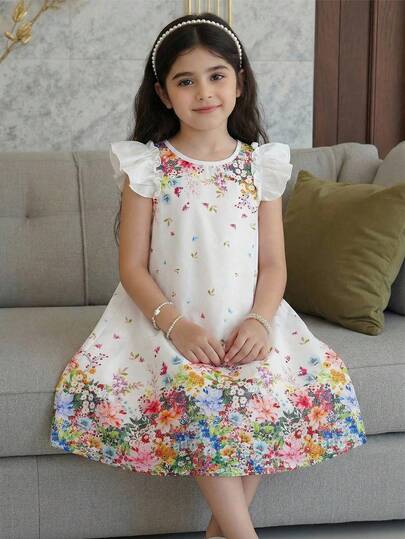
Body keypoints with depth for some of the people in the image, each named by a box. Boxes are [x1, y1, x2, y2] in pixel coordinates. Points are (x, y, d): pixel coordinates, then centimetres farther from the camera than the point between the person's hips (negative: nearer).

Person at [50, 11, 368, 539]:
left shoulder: (262, 165, 7)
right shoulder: (147, 166, 0)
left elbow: (273, 263, 6)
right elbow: (133, 266, -3)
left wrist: (259, 320, -14)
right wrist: (175, 324, -19)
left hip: (245, 321, 3)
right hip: (167, 319, -3)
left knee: (320, 380, -20)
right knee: (197, 392, -32)